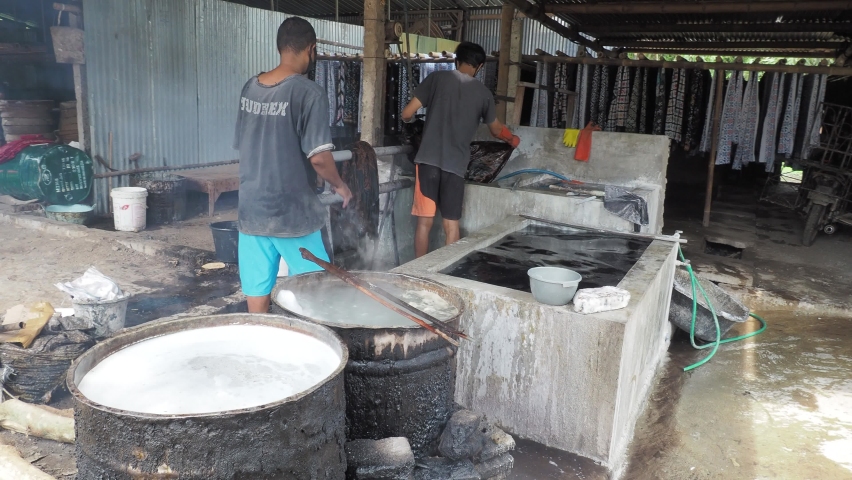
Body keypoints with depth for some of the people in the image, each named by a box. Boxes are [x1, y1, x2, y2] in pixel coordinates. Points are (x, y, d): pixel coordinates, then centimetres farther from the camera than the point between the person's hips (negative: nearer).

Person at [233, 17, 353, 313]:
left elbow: (242, 146, 14)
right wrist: (340, 186, 0)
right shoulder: (309, 93, -13)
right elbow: (318, 157, -18)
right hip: (292, 213, -6)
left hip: (251, 211, 6)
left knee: (257, 297, 11)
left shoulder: (249, 89, 6)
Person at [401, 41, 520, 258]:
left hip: (428, 160, 0)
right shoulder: (483, 93, 10)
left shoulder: (437, 78, 4)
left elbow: (407, 114, 2)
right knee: (451, 226, 7)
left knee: (424, 222, 6)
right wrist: (512, 139, 48)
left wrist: (412, 119, 26)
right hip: (456, 165, 1)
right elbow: (496, 130, 26)